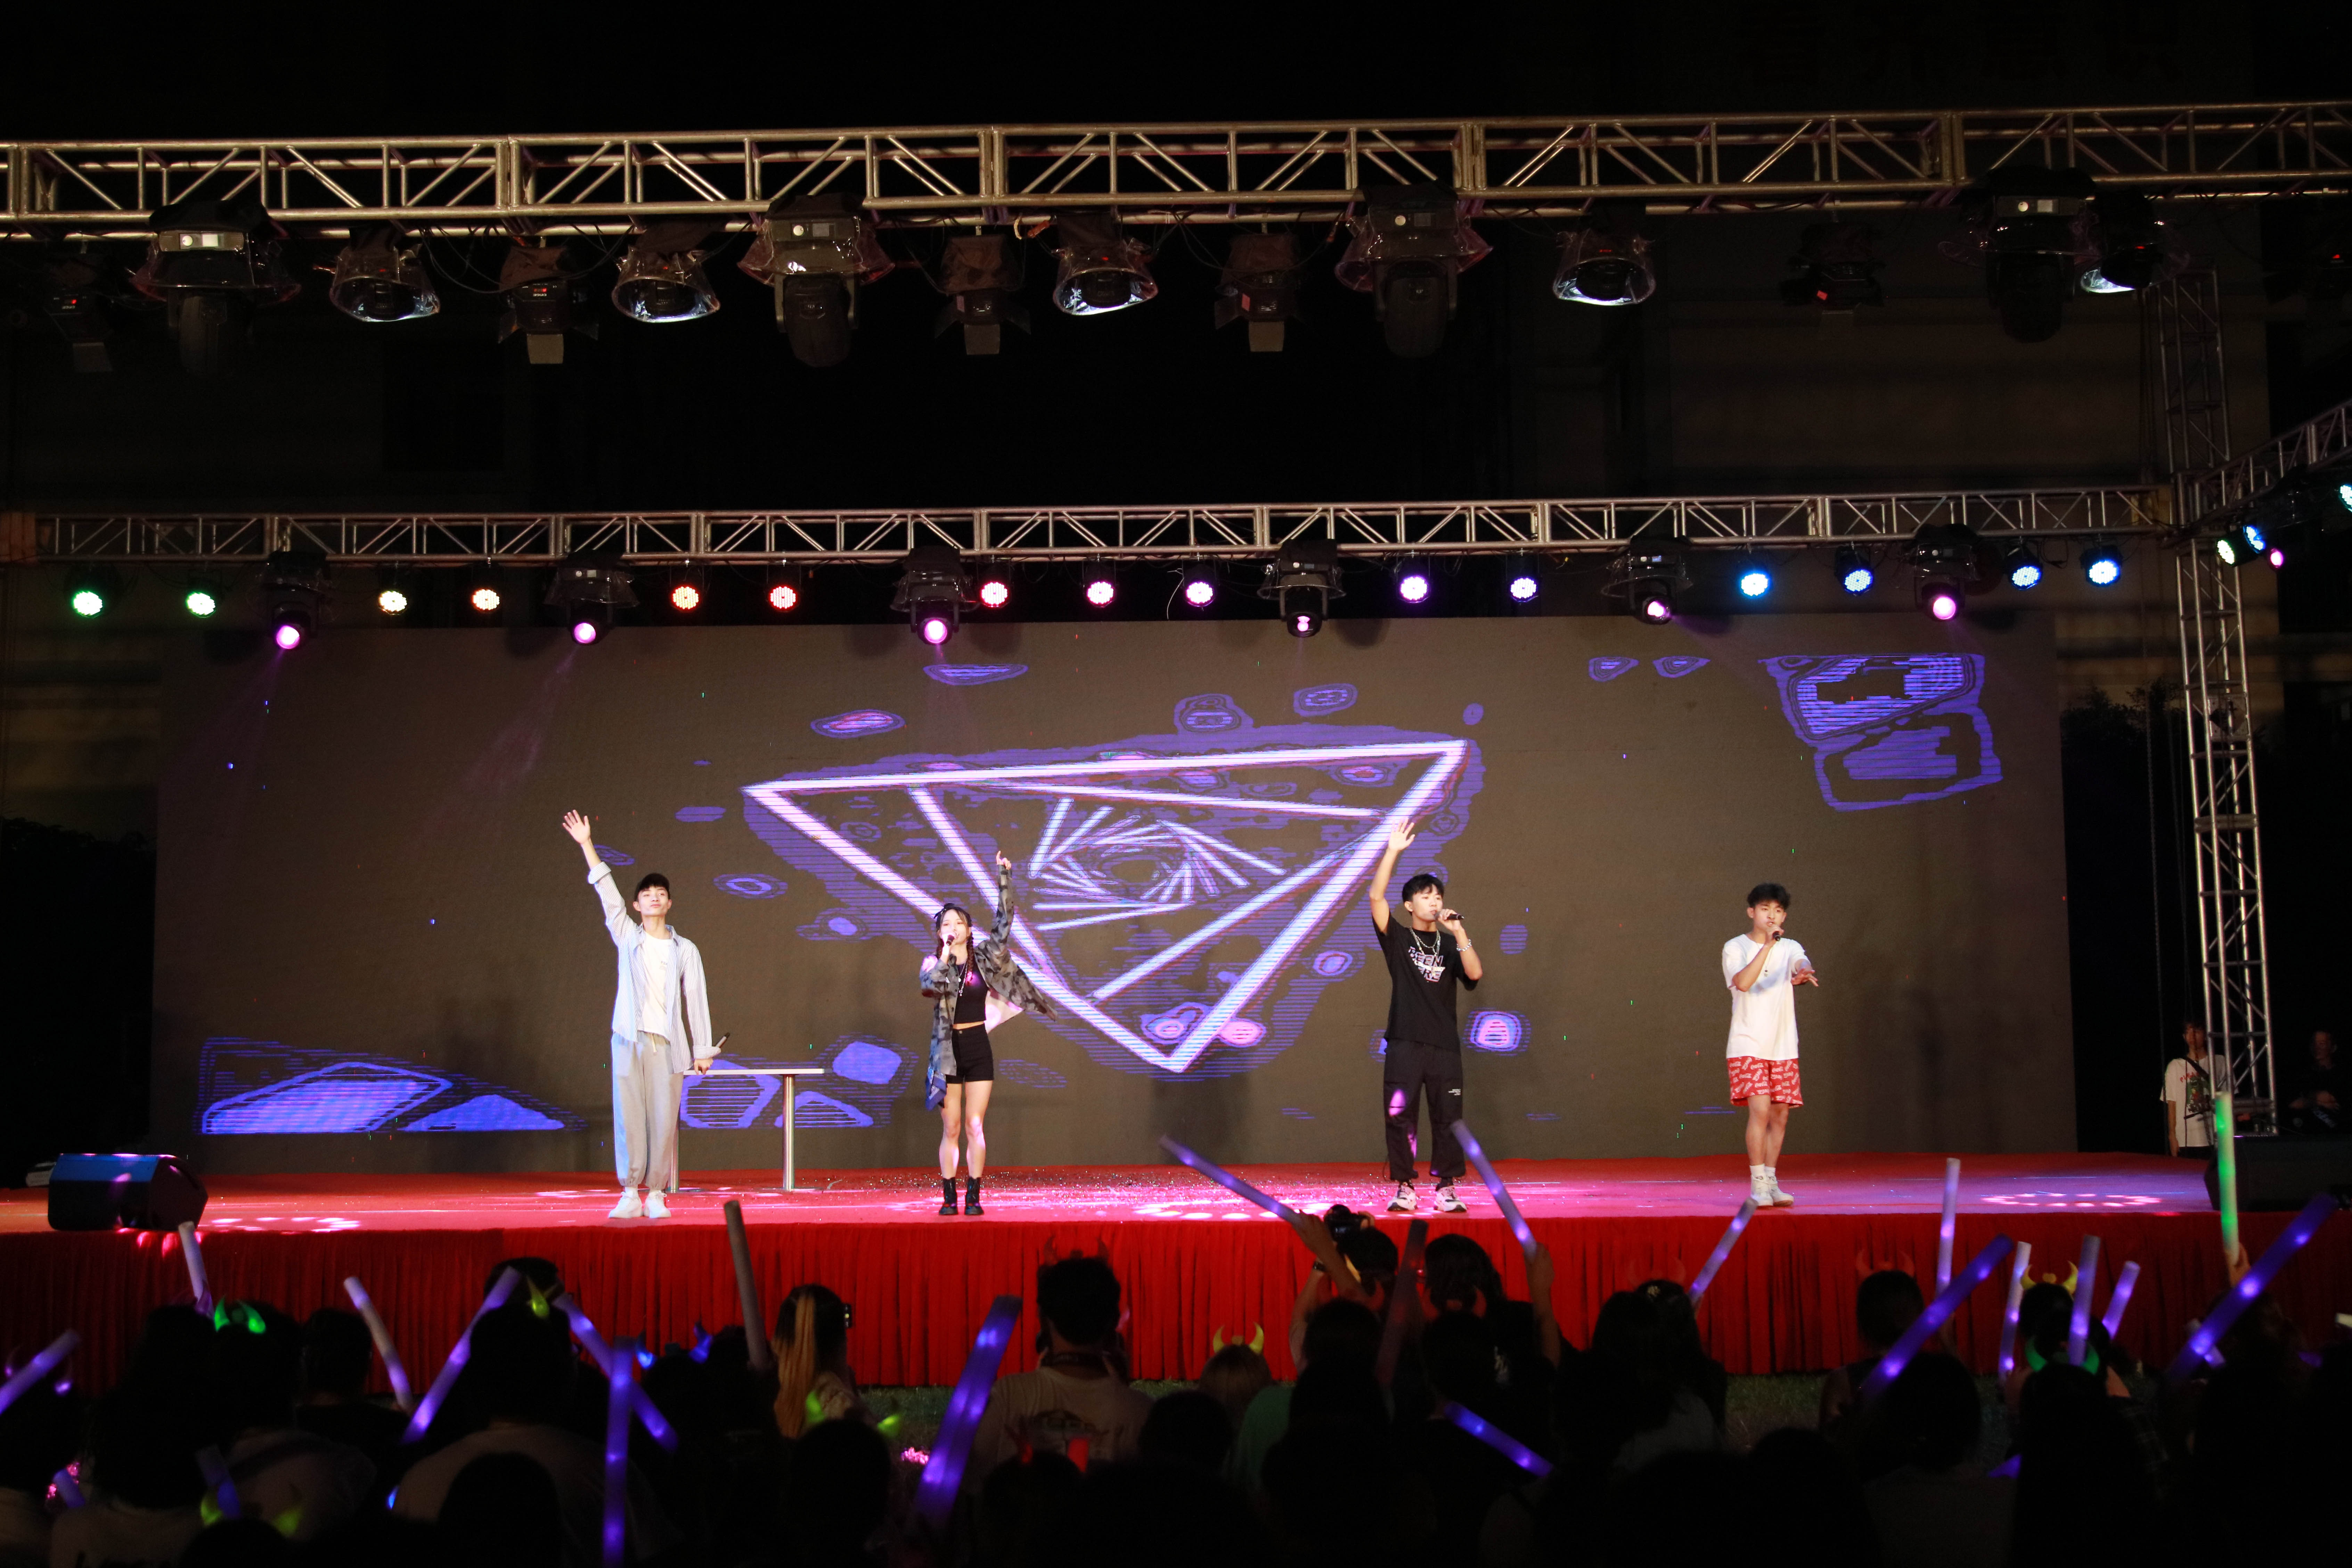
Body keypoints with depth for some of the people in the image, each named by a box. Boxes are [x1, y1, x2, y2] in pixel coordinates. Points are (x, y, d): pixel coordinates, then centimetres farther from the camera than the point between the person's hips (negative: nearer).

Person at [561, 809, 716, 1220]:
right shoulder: (627, 937, 10)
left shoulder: (685, 950, 10)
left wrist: (703, 1048, 3)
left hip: (668, 1043, 0)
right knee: (628, 1115, -4)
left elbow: (696, 998, 8)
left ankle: (657, 1194, 4)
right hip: (629, 1039, 0)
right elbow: (607, 893, 5)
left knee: (664, 1118, -2)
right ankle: (630, 1194, 0)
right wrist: (587, 846, -1)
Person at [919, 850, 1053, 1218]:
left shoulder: (984, 956, 5)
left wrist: (1005, 878, -3)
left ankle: (973, 1197, 2)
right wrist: (946, 955, -15)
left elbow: (1004, 921, 0)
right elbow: (930, 985, -20)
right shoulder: (934, 962, 1)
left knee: (975, 1126, -1)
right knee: (951, 1128, 2)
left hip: (978, 1049, 1)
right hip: (948, 1051, -1)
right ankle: (949, 1197, 7)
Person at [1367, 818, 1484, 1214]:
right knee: (1400, 1117, -2)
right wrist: (1393, 851, -14)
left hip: (1444, 1046, 2)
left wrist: (1459, 932, -11)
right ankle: (1404, 1189, 5)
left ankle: (1446, 1188, 8)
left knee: (1447, 1119, 2)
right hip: (1404, 1044, -2)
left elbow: (1475, 974, -7)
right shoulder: (1398, 939, 5)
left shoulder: (1450, 945, 11)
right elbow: (1376, 897, -8)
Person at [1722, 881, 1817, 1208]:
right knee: (1760, 1110, -16)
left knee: (1781, 1116, 5)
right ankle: (1758, 1185, -10)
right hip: (1748, 1046, -4)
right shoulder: (1735, 948, -1)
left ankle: (1771, 1182, 17)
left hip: (1783, 1048, 4)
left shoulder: (1790, 948, 9)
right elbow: (1743, 982, -20)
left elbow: (1804, 966, -14)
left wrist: (1804, 973, -38)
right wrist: (1767, 946, -25)